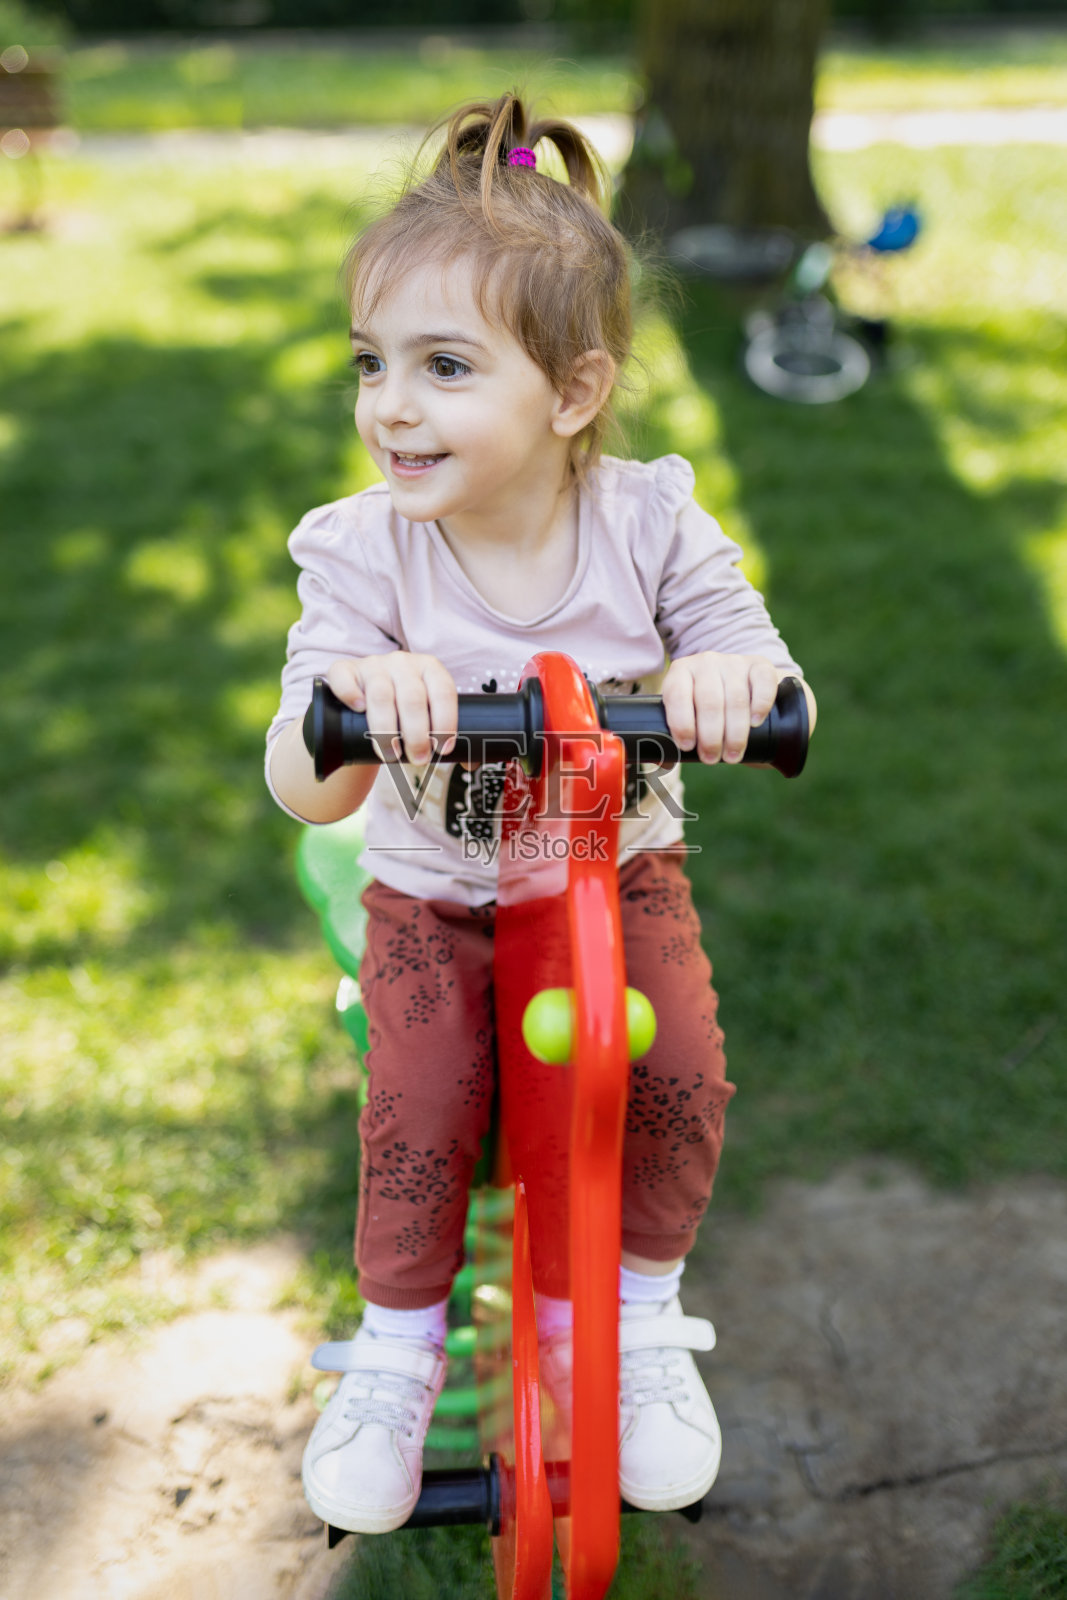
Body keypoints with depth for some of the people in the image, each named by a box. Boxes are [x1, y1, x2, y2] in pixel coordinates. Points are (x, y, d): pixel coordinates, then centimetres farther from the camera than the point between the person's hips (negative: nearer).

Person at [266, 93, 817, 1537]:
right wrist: (353, 699, -49)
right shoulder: (361, 551, -19)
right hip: (435, 892, 0)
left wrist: (732, 677, -41)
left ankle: (643, 1321, 12)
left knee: (683, 1071, -17)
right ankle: (397, 1348, 12)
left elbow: (779, 704, -16)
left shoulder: (651, 522, -16)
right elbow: (304, 793, -25)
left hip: (618, 869, 1)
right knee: (420, 1098, -18)